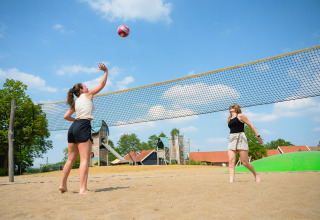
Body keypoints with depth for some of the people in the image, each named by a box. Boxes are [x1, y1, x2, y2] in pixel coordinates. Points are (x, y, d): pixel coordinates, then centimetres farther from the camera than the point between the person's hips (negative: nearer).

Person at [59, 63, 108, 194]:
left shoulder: (75, 103, 22)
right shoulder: (88, 95, 7)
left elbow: (66, 116, 21)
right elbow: (102, 85, 12)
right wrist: (105, 71, 22)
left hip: (73, 127, 8)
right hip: (83, 127, -8)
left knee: (71, 159, 15)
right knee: (85, 160, -11)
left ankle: (63, 185, 22)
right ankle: (83, 189, -17)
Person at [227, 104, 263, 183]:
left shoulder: (240, 116, 4)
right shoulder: (229, 119, 20)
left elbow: (251, 125, 2)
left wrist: (258, 136, -2)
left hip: (241, 138, -5)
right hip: (231, 140, 5)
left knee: (245, 162, -4)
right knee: (231, 161, -10)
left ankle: (256, 175, 20)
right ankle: (231, 180, -14)